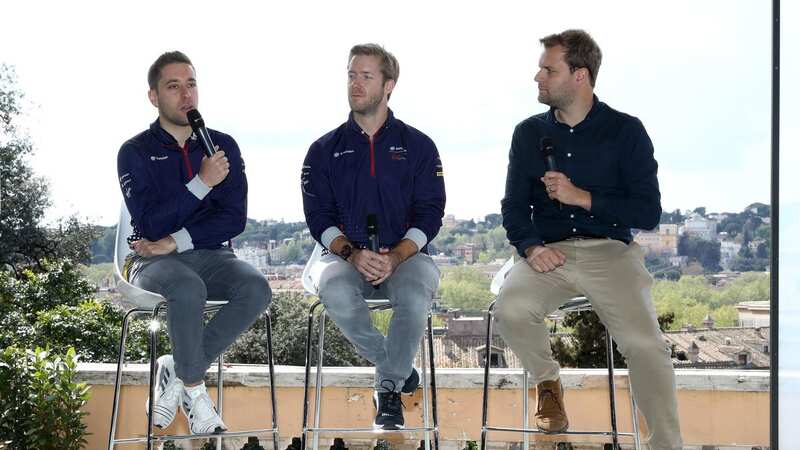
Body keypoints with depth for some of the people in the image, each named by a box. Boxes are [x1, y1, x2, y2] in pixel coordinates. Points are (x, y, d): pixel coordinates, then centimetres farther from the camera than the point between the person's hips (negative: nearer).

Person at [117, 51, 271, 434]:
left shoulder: (223, 146, 10)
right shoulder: (135, 152, 2)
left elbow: (234, 219, 0)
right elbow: (150, 224, -11)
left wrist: (176, 241, -12)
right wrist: (202, 183, -18)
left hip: (210, 255, 3)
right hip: (153, 261, -3)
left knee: (256, 289, -29)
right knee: (188, 288, -38)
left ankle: (177, 370, -15)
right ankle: (193, 389, -17)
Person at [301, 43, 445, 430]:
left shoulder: (417, 146, 10)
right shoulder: (325, 150, 12)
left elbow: (429, 213, 2)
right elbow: (319, 217, 4)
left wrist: (395, 256, -17)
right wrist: (352, 253, -17)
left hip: (404, 254, -1)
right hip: (345, 255, 1)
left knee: (416, 294, -36)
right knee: (335, 294, -35)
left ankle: (388, 386, -16)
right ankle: (397, 368, -12)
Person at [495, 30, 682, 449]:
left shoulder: (626, 131, 1)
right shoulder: (529, 133, 10)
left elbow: (649, 213, -2)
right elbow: (514, 206, 12)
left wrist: (582, 196, -13)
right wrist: (530, 246, -9)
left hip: (610, 252, -2)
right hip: (550, 253, 2)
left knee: (645, 343, -25)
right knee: (511, 309, -29)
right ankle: (547, 380, 2)